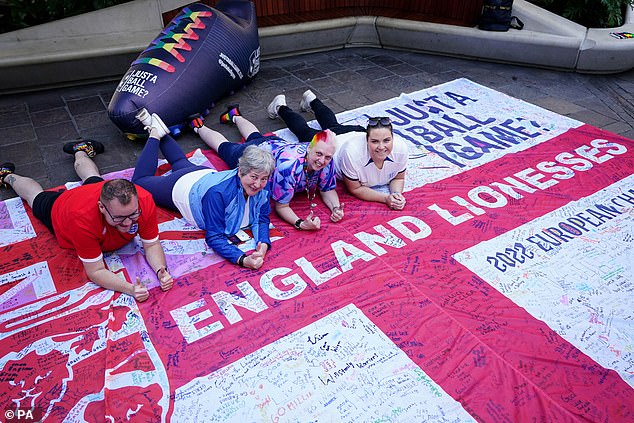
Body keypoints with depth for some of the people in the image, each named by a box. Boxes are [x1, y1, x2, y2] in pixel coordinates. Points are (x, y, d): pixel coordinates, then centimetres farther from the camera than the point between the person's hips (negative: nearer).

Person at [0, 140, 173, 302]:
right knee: (36, 196, 32)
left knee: (92, 178, 38)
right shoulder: (83, 219, -52)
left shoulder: (144, 201, -45)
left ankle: (80, 151, 63)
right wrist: (130, 289, -61)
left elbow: (152, 245, -33)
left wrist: (161, 271, -53)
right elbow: (95, 271, -44)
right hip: (58, 206, -2)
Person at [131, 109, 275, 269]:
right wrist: (242, 260, -58)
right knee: (140, 180, 24)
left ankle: (161, 132, 47)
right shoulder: (218, 192, -48)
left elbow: (262, 219, -23)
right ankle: (155, 135, 31)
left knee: (182, 163, 38)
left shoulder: (262, 190, -33)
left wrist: (263, 245, -44)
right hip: (181, 187, -5)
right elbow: (214, 237, -44)